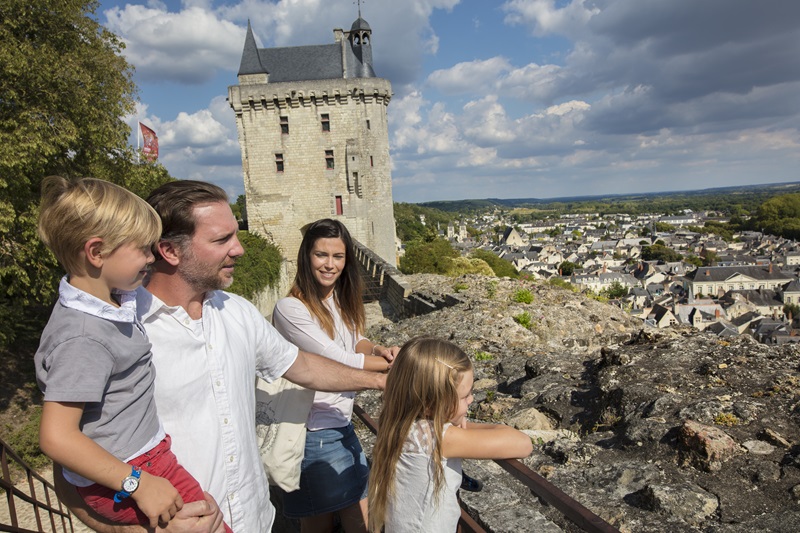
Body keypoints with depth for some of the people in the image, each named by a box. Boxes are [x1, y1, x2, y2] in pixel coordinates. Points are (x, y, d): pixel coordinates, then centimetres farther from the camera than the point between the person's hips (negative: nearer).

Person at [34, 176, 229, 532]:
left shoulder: (112, 297, 1)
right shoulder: (83, 337, -26)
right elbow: (56, 437, -27)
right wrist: (138, 484, -25)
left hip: (146, 449, 9)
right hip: (117, 481, -9)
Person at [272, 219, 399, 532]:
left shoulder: (341, 300, 3)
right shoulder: (290, 308, -23)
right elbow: (339, 359, -23)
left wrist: (377, 349, -17)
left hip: (344, 427, 8)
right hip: (315, 434, -7)